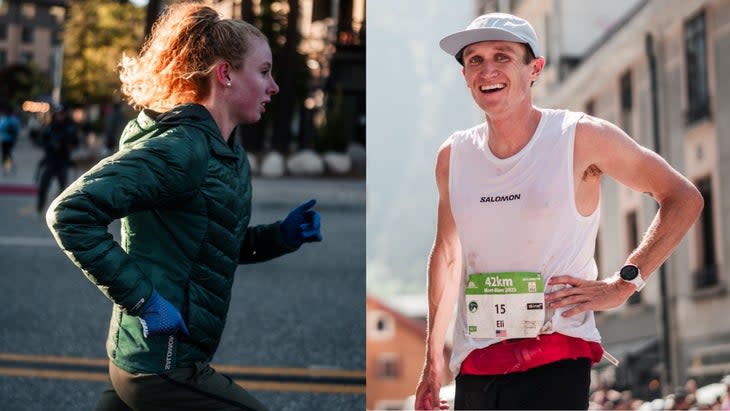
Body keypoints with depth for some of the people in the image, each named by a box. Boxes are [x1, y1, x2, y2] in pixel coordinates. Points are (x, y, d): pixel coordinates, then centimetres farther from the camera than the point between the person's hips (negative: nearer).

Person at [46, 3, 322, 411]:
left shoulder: (231, 154, 9)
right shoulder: (181, 147, -20)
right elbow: (70, 212, -26)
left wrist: (282, 235, 4)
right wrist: (141, 297, -24)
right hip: (163, 365, -9)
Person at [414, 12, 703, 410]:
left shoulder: (582, 137, -5)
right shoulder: (453, 156, 6)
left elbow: (684, 198, 2)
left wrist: (624, 282, -5)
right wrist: (432, 362, 17)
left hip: (554, 359, -4)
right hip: (472, 367, 4)